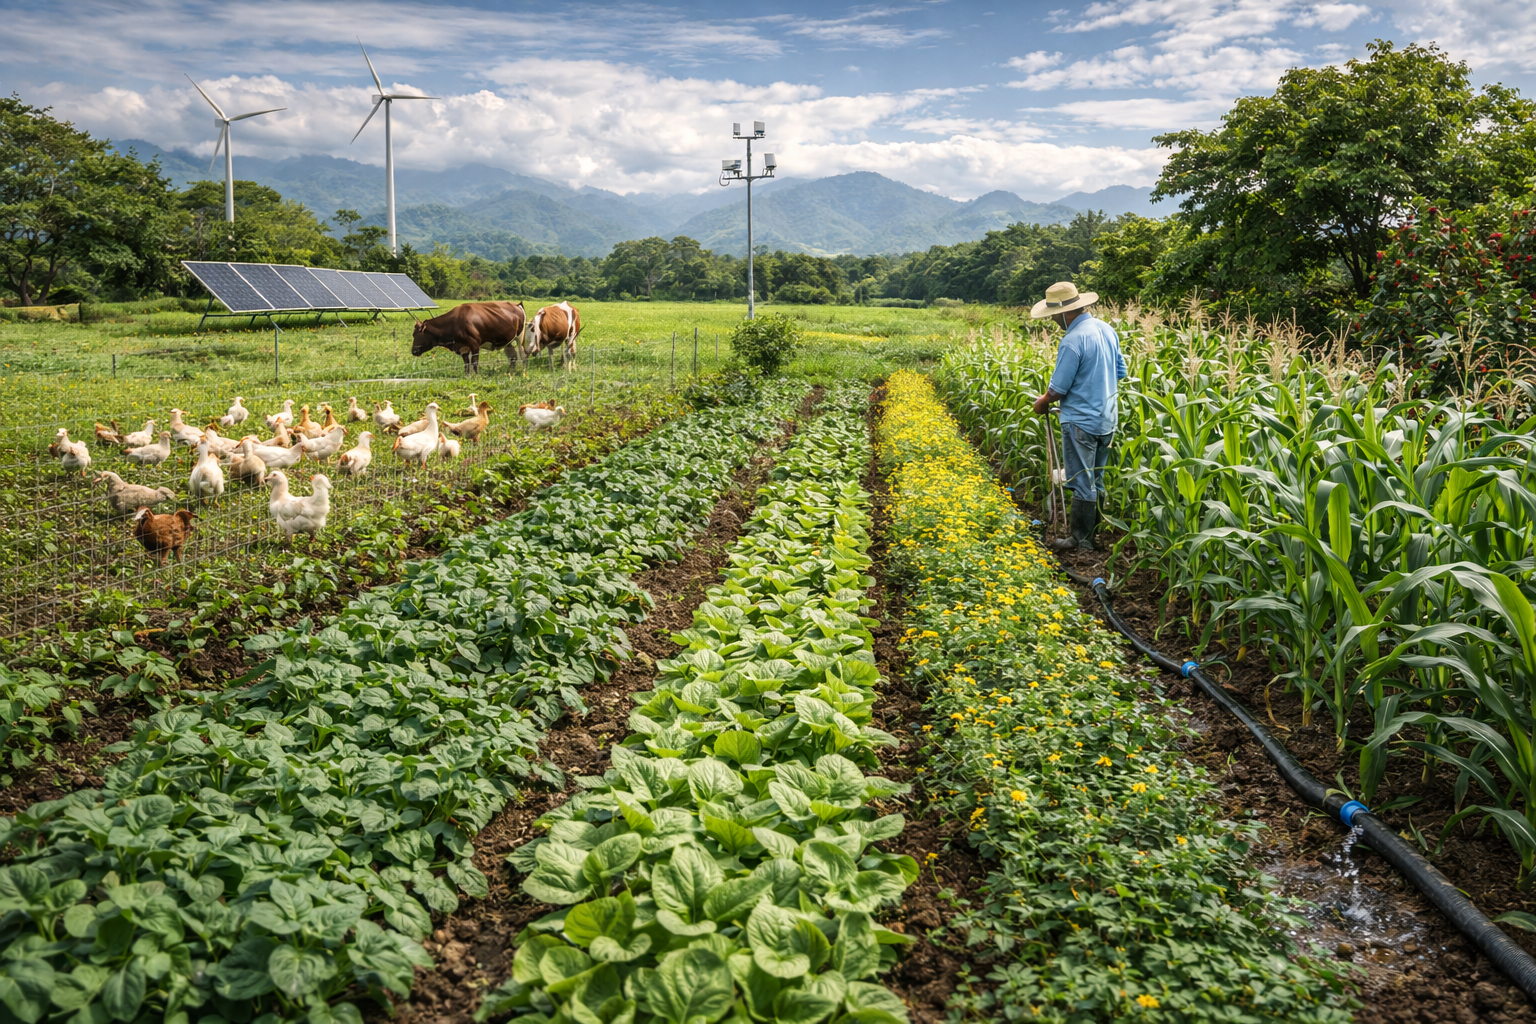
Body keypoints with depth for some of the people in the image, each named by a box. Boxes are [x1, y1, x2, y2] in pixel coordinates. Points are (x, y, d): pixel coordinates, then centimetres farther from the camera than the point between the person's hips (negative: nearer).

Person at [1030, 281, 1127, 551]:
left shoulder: (1073, 341, -21)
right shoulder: (1107, 329, 5)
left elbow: (1058, 389, -16)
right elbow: (1120, 372, 14)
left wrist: (1041, 404, 2)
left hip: (1081, 422, -9)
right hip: (1108, 418, 9)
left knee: (1082, 483, 1)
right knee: (1096, 480, 17)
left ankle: (1081, 538, 9)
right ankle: (1094, 532, 26)